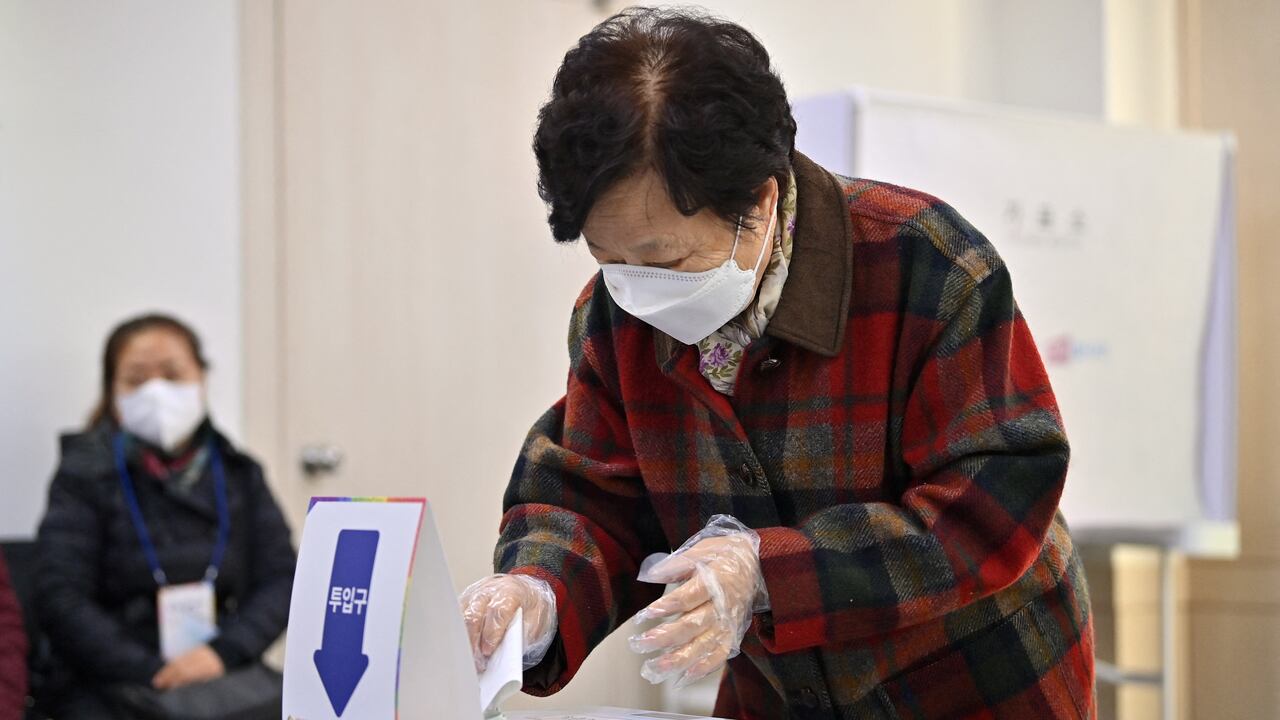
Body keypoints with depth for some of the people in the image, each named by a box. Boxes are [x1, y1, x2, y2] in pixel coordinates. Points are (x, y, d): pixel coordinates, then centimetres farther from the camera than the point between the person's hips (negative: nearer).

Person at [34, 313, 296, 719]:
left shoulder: (240, 475, 16)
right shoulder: (84, 476, 7)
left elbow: (281, 582, 8)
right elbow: (62, 602, -2)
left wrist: (223, 651, -11)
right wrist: (153, 672, -13)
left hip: (228, 670, 3)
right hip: (114, 686, -3)